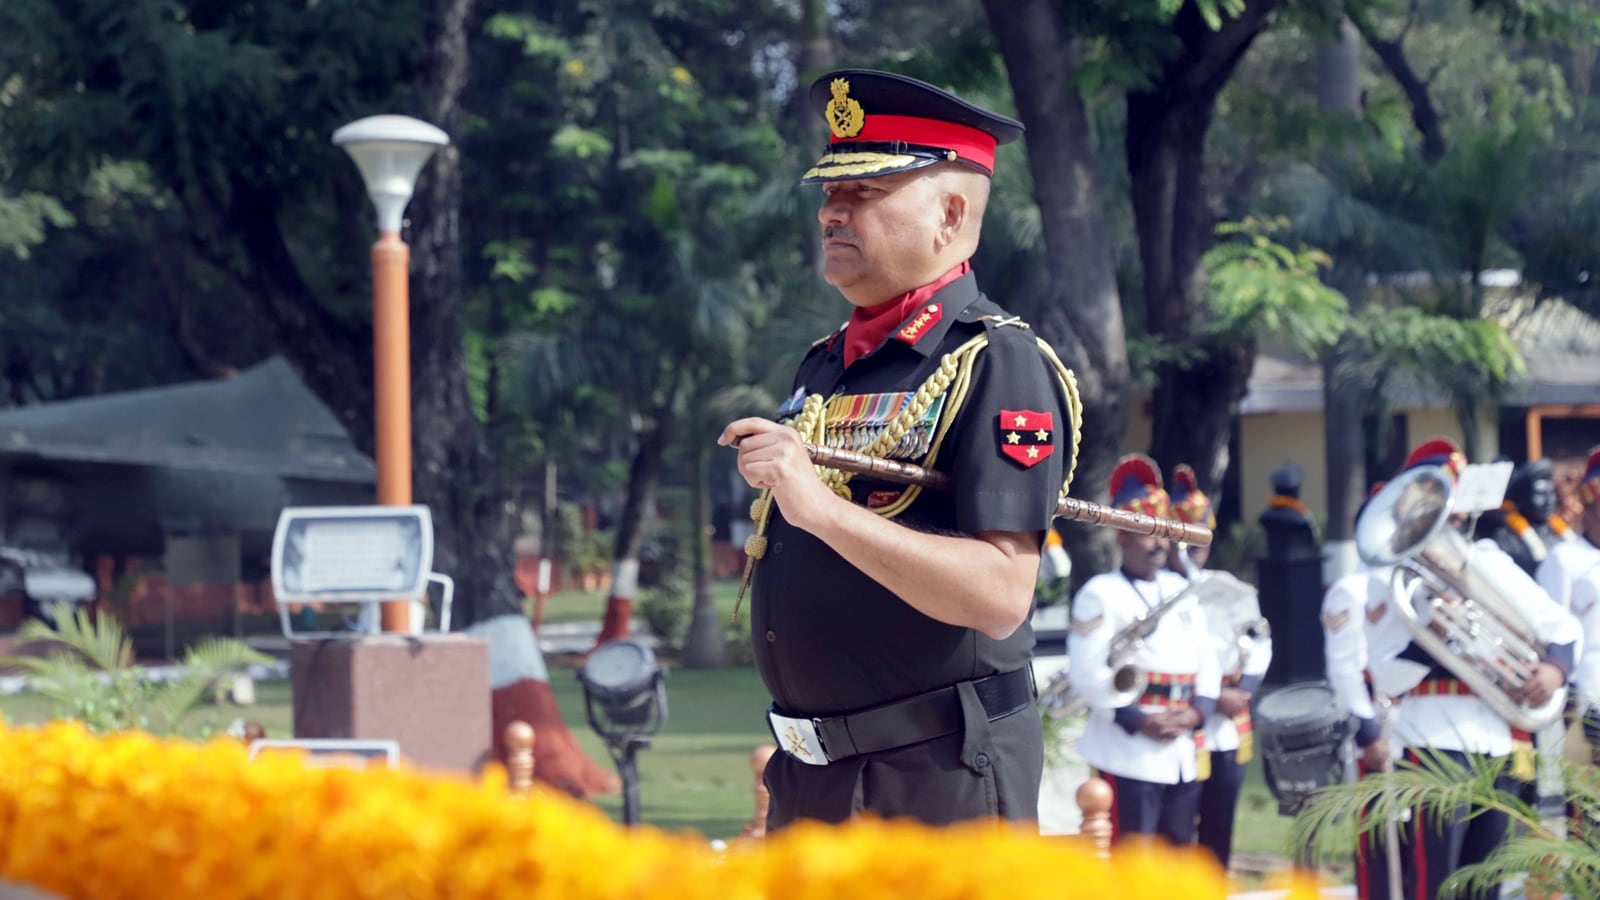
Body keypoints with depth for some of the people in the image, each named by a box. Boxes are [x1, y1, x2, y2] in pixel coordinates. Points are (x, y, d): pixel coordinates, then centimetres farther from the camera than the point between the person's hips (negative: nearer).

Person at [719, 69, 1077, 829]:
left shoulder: (999, 366, -11)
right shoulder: (824, 366, 14)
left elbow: (999, 596, -22)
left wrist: (823, 507, -28)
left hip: (942, 779, -8)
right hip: (810, 777, 8)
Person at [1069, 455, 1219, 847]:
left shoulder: (1181, 590, 15)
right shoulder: (1100, 594, -6)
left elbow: (1206, 657, 14)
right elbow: (1089, 674, -14)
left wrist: (1198, 711, -3)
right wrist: (1137, 720, -18)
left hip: (1186, 753, 7)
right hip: (1130, 752, -7)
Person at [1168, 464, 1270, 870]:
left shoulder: (1233, 592, 11)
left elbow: (1258, 648, 11)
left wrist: (1242, 692, -7)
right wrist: (1211, 698, -16)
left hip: (1228, 734, 5)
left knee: (1217, 837, 12)